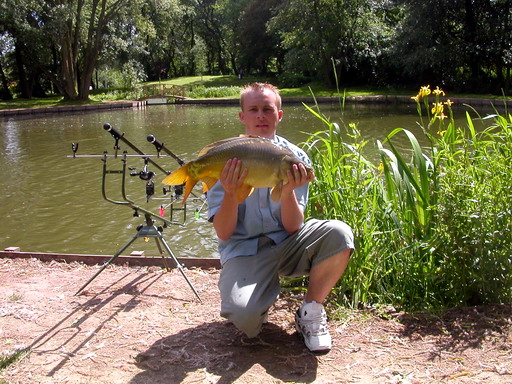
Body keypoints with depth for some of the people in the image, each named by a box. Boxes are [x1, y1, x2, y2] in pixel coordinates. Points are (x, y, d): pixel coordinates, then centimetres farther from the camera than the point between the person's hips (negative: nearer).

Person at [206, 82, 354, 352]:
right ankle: (264, 296, 8)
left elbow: (292, 228, -8)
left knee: (338, 234, -27)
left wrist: (288, 191, -26)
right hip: (243, 250, -2)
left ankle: (310, 312, -4)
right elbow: (223, 233, -11)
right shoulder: (226, 161, -6)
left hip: (286, 245, 2)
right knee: (243, 315, -32)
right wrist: (230, 193, -28)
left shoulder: (295, 157, -3)